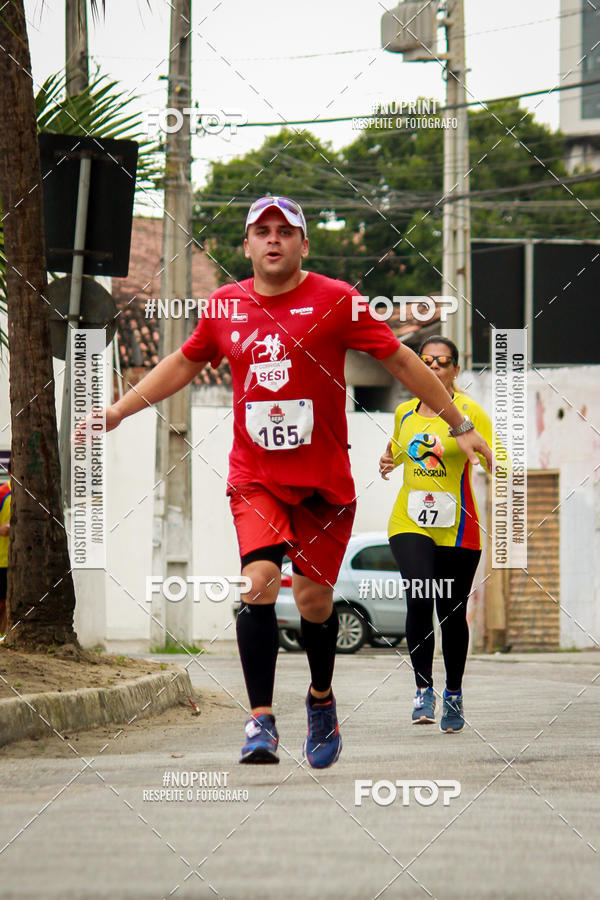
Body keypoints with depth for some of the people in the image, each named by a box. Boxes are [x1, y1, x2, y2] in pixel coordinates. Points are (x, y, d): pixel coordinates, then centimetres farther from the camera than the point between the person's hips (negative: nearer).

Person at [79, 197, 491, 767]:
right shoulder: (224, 307, 4)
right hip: (254, 478, 1)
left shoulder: (336, 301, -5)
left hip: (324, 479, -1)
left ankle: (321, 698, 30)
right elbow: (184, 363, 22)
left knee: (313, 598, 1)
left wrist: (459, 426, 3)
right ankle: (261, 721, -17)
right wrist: (117, 411, 24)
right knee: (259, 580, -18)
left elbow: (400, 361, 2)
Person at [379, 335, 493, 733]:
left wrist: (485, 452, -34)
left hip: (457, 528, -2)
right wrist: (389, 461, 7)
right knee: (419, 599, -20)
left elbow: (497, 463, -12)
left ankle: (454, 695, 26)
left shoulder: (469, 412, -5)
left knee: (452, 614, 6)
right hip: (410, 521, 2)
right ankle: (424, 689, -10)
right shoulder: (404, 413, 8)